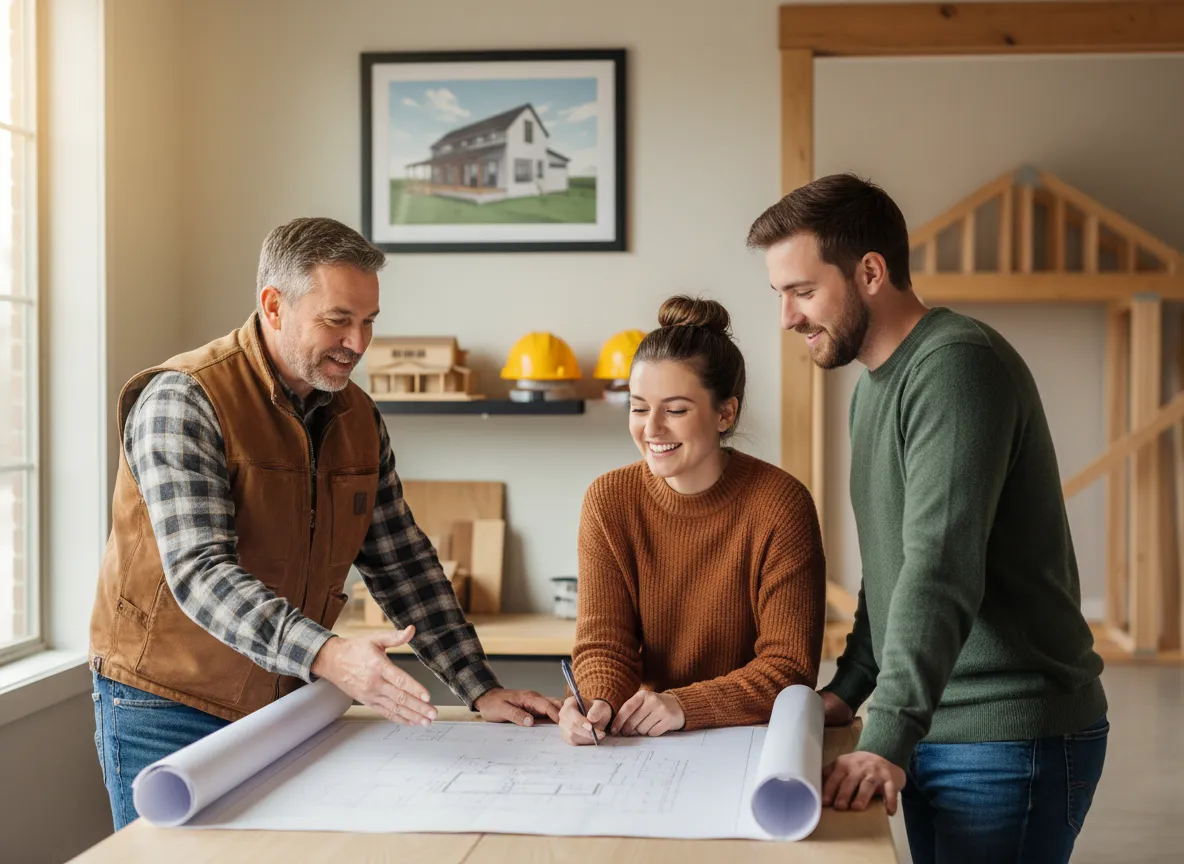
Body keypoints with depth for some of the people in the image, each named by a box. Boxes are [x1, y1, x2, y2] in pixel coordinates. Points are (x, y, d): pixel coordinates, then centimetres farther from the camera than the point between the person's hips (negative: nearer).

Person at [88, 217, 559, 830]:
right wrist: (326, 655, -39)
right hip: (170, 711, -5)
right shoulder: (183, 401, -16)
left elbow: (402, 564, 8)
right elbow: (200, 573, -26)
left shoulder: (357, 418, 5)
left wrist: (481, 691, -1)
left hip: (283, 707, 6)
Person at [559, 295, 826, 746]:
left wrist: (685, 706, -25)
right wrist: (600, 704, -24)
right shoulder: (608, 500, 0)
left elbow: (790, 667, -11)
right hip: (641, 743, 2)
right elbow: (602, 641, -3)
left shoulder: (780, 505, -10)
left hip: (753, 744, -2)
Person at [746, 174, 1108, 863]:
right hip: (931, 729, 9)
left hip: (1010, 739, -9)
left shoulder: (957, 366, -17)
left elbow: (941, 569, -26)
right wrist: (848, 689, 11)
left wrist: (888, 737, -31)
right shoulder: (875, 385, 15)